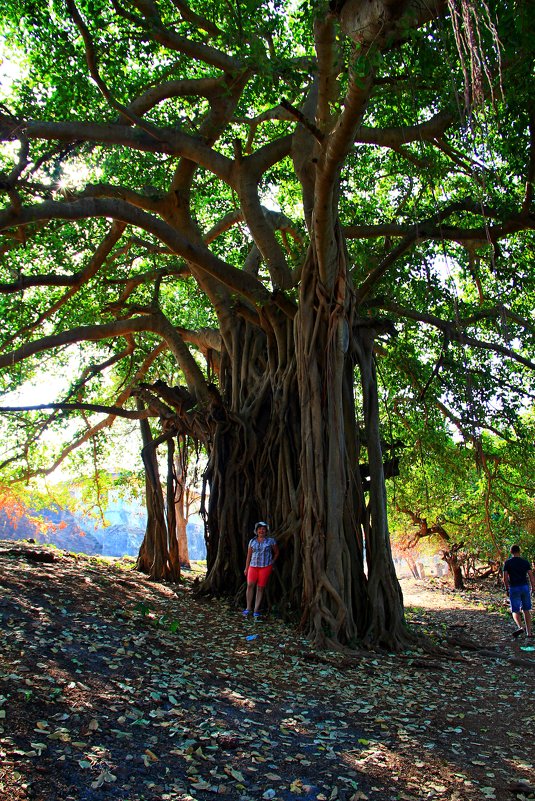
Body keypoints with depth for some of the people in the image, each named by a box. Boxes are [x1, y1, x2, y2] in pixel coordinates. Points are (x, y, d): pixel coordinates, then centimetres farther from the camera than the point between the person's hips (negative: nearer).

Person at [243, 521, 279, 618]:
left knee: (260, 588, -2)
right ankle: (248, 608, -4)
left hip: (266, 567, -2)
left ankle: (256, 610, 5)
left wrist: (272, 563, 8)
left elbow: (276, 553, 15)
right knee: (250, 585, -13)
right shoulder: (252, 541, 9)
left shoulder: (271, 541, 4)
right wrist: (246, 568, 11)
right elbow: (249, 555, 13)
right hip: (253, 566, 2)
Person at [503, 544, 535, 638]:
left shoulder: (507, 563, -2)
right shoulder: (525, 562, 3)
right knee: (526, 610, 14)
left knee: (515, 611, 3)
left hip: (514, 588, -2)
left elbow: (505, 578, -5)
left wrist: (507, 588, 6)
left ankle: (520, 627, -21)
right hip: (525, 587, 2)